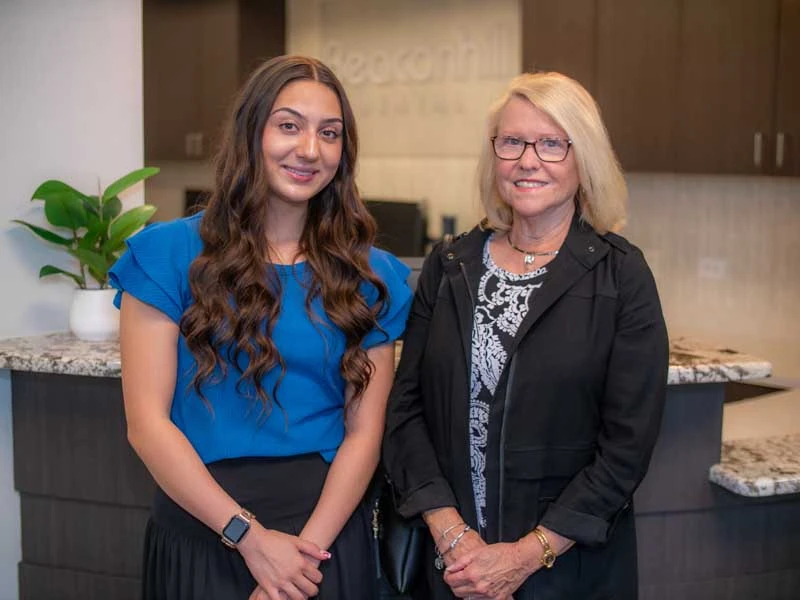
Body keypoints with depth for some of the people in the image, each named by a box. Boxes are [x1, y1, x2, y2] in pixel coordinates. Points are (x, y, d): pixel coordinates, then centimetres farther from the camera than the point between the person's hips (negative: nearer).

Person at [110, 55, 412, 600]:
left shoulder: (369, 275, 2)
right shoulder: (169, 254, -5)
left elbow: (365, 431, -2)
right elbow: (147, 421, -9)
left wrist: (305, 549, -14)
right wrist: (250, 535, -14)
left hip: (328, 531, 2)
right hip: (201, 529, -1)